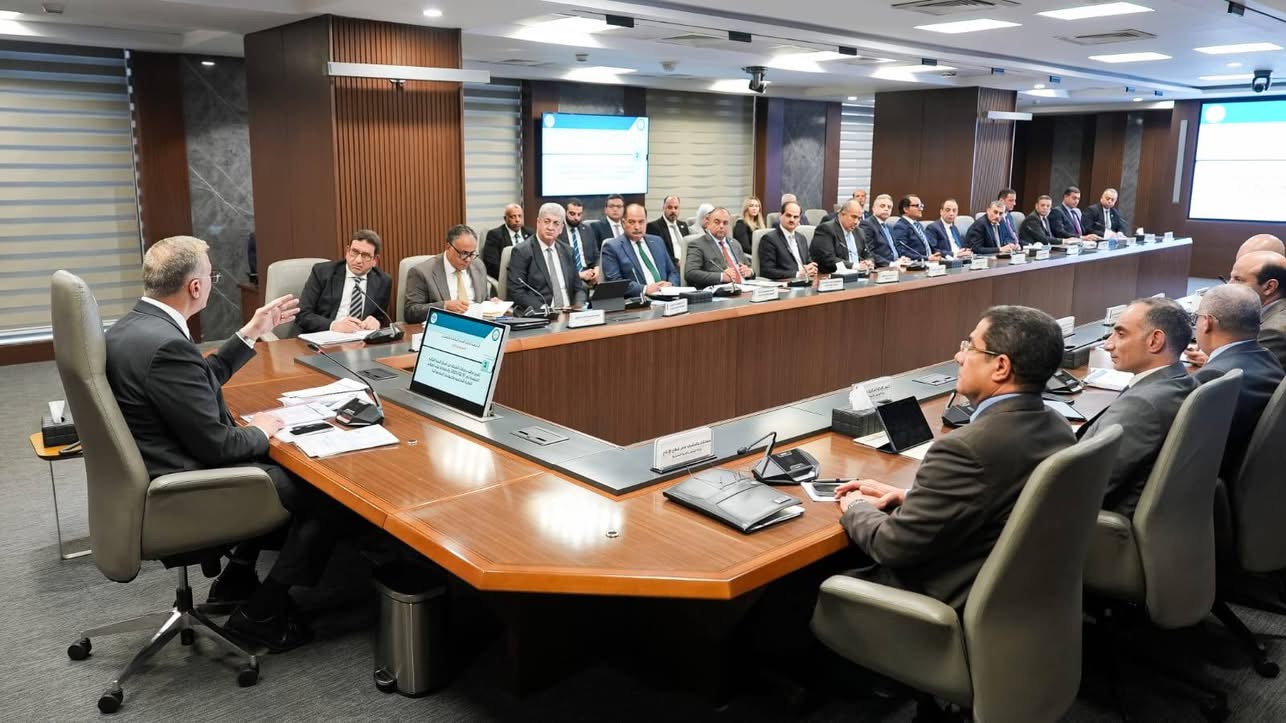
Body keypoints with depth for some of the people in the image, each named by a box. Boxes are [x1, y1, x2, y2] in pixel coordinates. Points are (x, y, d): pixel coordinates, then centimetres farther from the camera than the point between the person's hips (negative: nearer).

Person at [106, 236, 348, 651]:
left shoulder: (133, 327, 3)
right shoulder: (166, 345, -28)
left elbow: (202, 381, 17)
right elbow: (216, 444, -25)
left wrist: (252, 333, 17)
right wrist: (259, 432, -5)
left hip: (158, 473, 11)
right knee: (326, 492, -5)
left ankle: (237, 579, 29)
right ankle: (260, 614, 5)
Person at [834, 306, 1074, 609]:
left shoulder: (966, 449, -30)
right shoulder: (1057, 427, -3)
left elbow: (895, 545, -20)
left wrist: (857, 508, -1)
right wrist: (908, 496, 5)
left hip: (960, 605, -8)